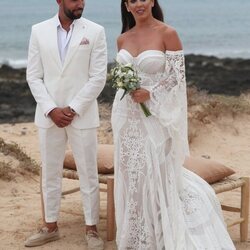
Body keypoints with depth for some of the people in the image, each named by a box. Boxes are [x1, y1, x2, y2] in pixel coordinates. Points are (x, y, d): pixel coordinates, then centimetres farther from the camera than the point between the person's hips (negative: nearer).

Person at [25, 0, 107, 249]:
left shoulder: (95, 31, -3)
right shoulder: (39, 31, 2)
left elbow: (98, 77, -6)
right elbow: (34, 76, 2)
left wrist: (73, 109, -11)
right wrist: (51, 110, -8)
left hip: (82, 115, -2)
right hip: (48, 116, 2)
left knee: (88, 175, 5)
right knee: (50, 173, 11)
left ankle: (91, 229, 16)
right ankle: (50, 227, 24)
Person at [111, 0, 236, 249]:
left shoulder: (168, 33, -9)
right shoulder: (122, 39, 7)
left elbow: (177, 75, -10)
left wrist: (150, 93, -19)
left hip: (155, 115, -5)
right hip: (126, 116, 5)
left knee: (156, 174, -1)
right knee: (131, 174, 10)